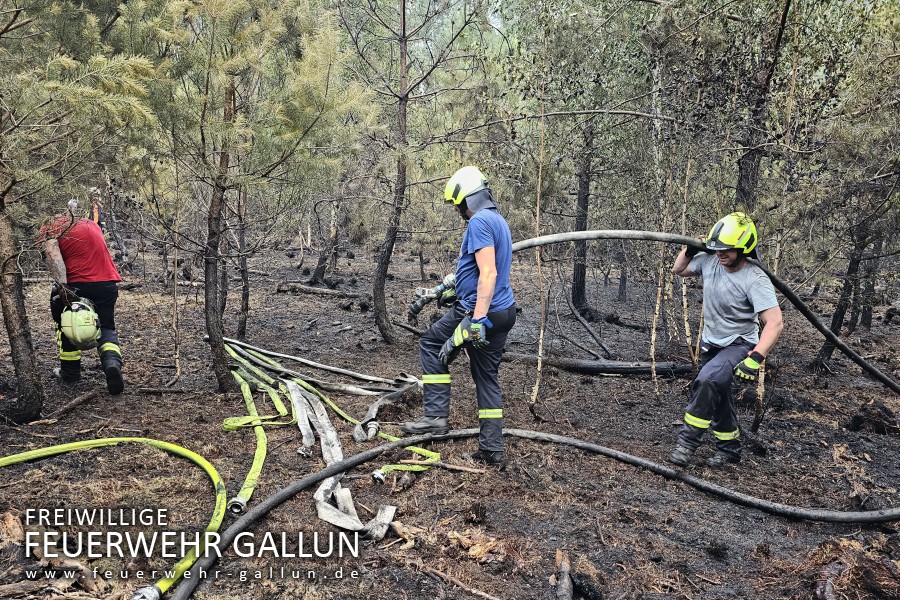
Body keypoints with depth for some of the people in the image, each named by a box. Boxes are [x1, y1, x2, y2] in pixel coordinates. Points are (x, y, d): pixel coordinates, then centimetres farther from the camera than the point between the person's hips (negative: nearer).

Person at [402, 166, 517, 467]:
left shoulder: (479, 222, -14)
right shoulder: (499, 221, 17)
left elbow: (488, 274, -24)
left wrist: (477, 320, -27)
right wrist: (454, 286, 36)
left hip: (480, 310, -9)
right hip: (504, 311, 9)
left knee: (431, 345, 10)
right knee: (487, 378, 13)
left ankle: (436, 416, 9)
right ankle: (492, 450, 18)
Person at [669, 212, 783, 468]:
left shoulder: (755, 280, -25)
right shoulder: (709, 260, -9)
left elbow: (775, 323, -31)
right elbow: (679, 270, 11)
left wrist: (755, 359, -41)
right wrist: (690, 249, -9)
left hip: (739, 344, -7)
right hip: (710, 343, 7)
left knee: (708, 380, -30)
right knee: (718, 395, 17)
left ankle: (688, 440, -18)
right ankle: (729, 448, 37)